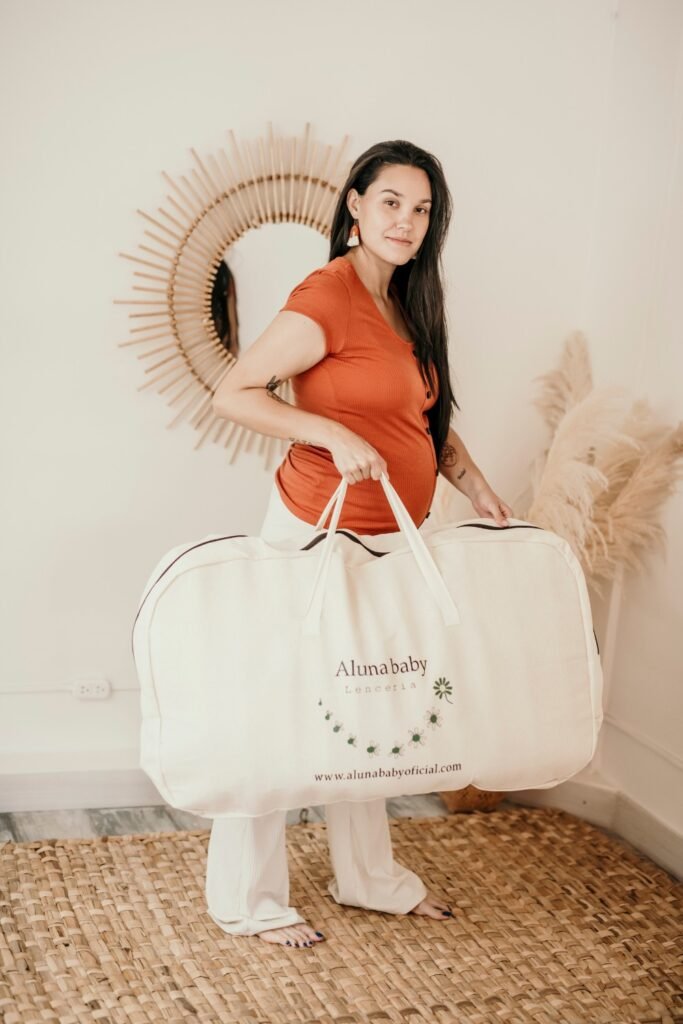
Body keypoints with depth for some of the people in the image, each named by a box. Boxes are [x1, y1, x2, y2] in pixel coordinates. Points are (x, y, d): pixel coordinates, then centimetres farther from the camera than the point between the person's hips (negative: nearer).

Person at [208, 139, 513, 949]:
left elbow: (426, 412, 20)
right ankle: (245, 900, 16)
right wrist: (335, 435, -26)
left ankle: (369, 876, 33)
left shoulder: (405, 302, 11)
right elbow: (232, 393, -17)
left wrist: (474, 485, 8)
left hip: (386, 538, 9)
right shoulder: (328, 296, -15)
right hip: (319, 532, -9)